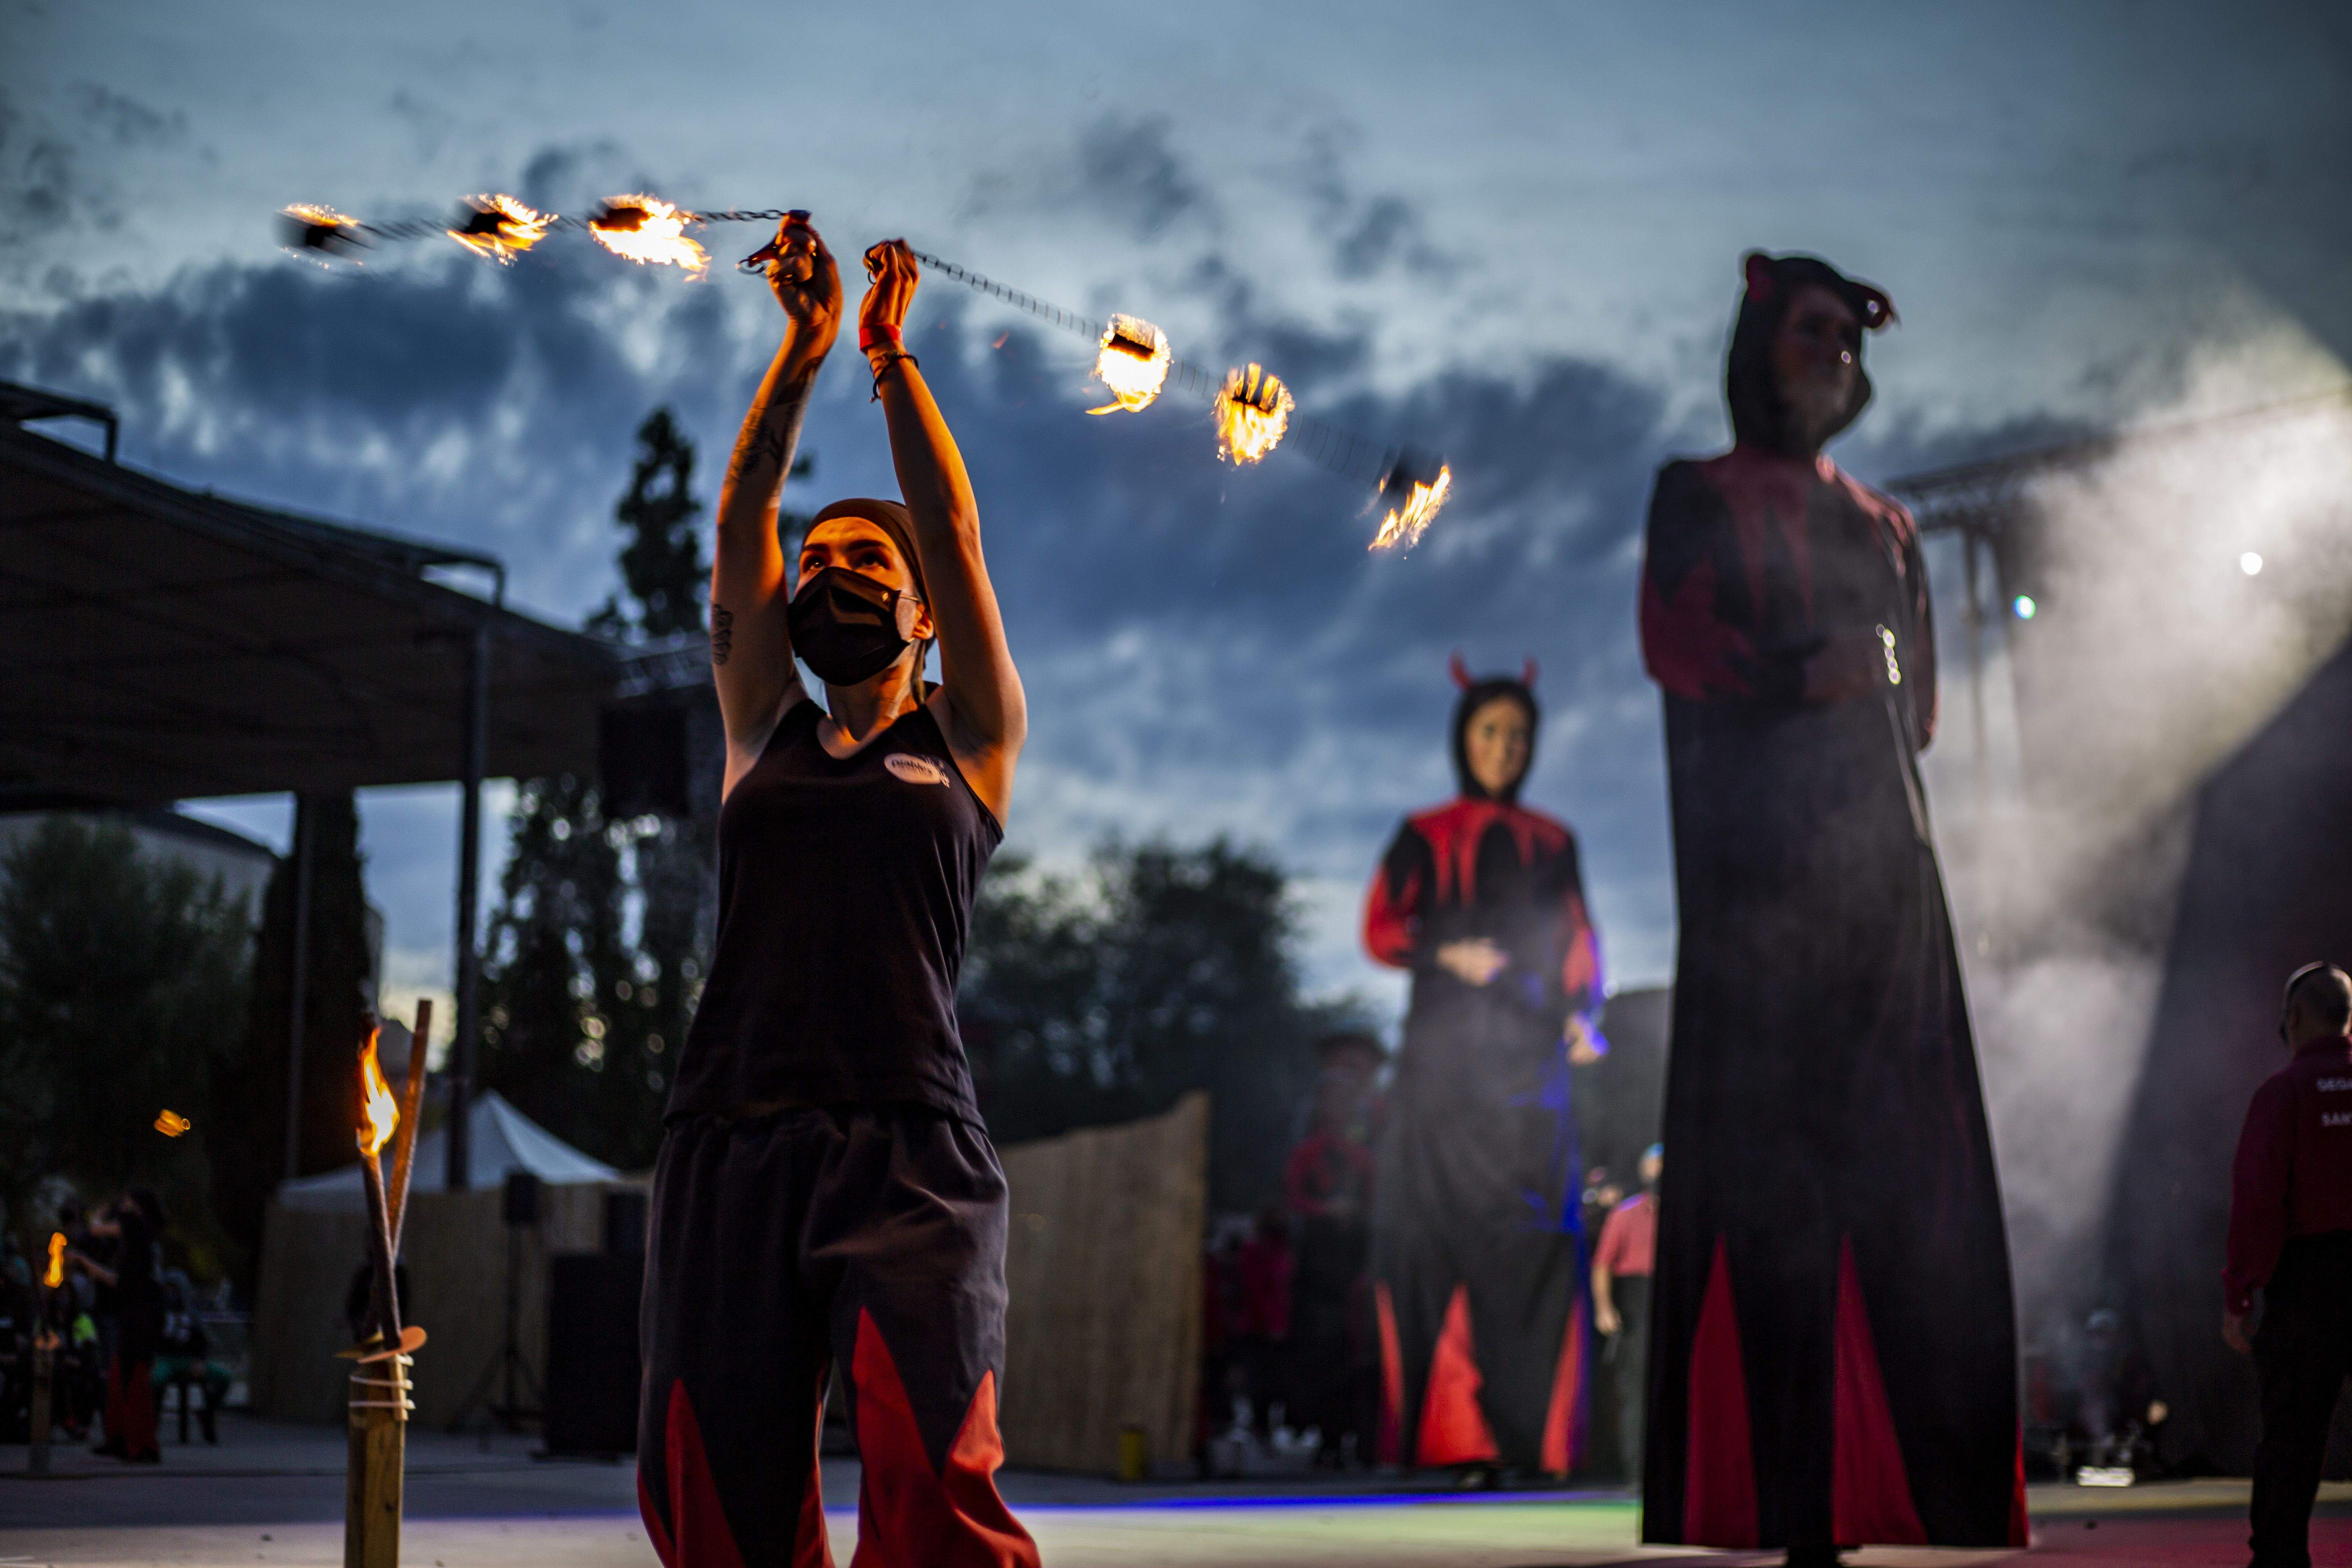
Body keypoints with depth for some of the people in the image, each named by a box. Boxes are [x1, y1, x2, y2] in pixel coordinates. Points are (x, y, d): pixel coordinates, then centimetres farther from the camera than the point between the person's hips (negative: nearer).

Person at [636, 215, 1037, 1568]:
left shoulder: (969, 743, 17)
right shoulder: (765, 737, 22)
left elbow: (955, 530, 10)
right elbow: (741, 523, 17)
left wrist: (892, 355, 14)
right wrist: (805, 348, 11)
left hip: (910, 1153, -3)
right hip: (735, 1145, 3)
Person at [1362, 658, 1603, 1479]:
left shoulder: (1552, 843, 17)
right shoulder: (1424, 837, 12)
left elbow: (1578, 941, 12)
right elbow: (1379, 928, 5)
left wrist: (1580, 1016, -5)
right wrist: (1446, 954, -13)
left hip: (1526, 1051, 1)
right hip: (1444, 1050, -1)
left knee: (1532, 1228, -10)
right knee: (1440, 1221, -10)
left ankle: (1530, 1430, -13)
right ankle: (1446, 1434, -10)